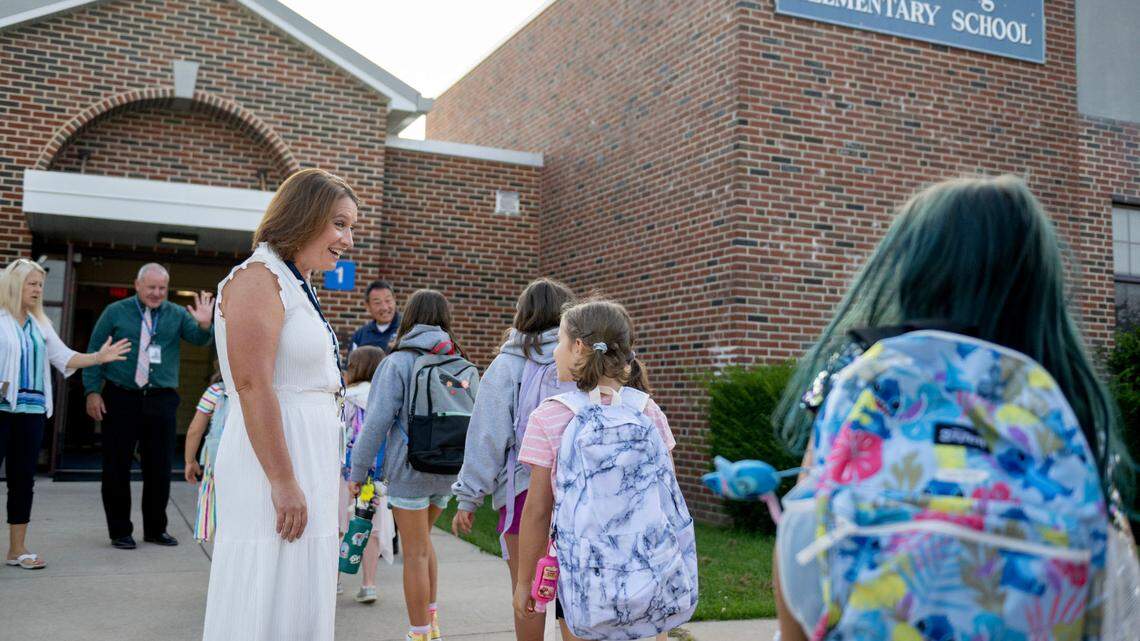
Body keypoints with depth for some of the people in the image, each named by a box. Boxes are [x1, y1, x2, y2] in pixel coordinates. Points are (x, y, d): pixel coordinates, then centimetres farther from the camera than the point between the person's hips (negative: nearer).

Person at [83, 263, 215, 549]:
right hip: (121, 399, -1)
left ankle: (155, 529, 20)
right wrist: (93, 391, -5)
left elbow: (198, 339, -6)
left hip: (161, 401, 1)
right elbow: (94, 352, 4)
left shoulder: (176, 314, 7)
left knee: (159, 468, 7)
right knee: (117, 467, 4)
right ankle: (120, 531, 17)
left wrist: (204, 325, -28)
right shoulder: (116, 312, 4)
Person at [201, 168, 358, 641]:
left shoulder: (297, 285, 17)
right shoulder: (259, 278, -12)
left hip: (309, 460, 10)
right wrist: (283, 481, -22)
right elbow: (252, 385, -20)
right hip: (276, 462, -9)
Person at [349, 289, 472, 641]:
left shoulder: (399, 362, -10)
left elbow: (377, 421, -12)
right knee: (422, 540, 23)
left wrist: (358, 470, -5)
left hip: (410, 469, -5)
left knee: (416, 553, 4)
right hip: (448, 471, 5)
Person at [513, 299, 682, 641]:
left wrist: (524, 581, 4)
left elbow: (538, 509, -7)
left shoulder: (548, 418, -10)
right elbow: (670, 495, 3)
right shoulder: (648, 411, -2)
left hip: (580, 568, -2)